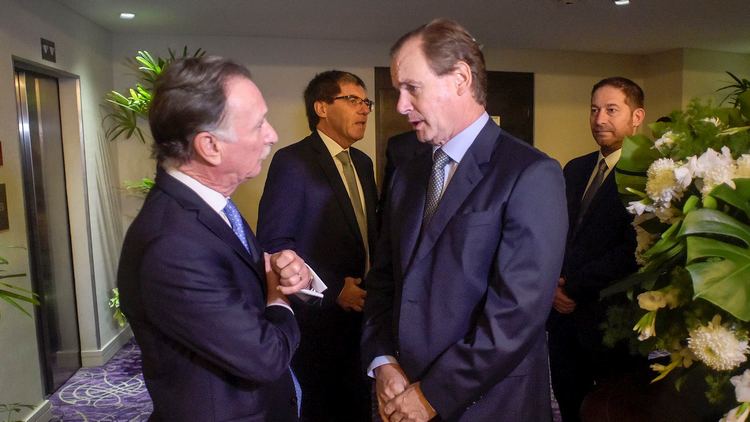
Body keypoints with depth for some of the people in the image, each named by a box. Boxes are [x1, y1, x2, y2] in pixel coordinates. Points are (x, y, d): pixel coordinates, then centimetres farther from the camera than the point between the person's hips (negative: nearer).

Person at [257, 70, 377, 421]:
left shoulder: (362, 163, 11)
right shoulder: (292, 161, -13)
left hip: (363, 307, 7)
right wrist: (332, 288, -19)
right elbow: (274, 241, -17)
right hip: (317, 313, -6)